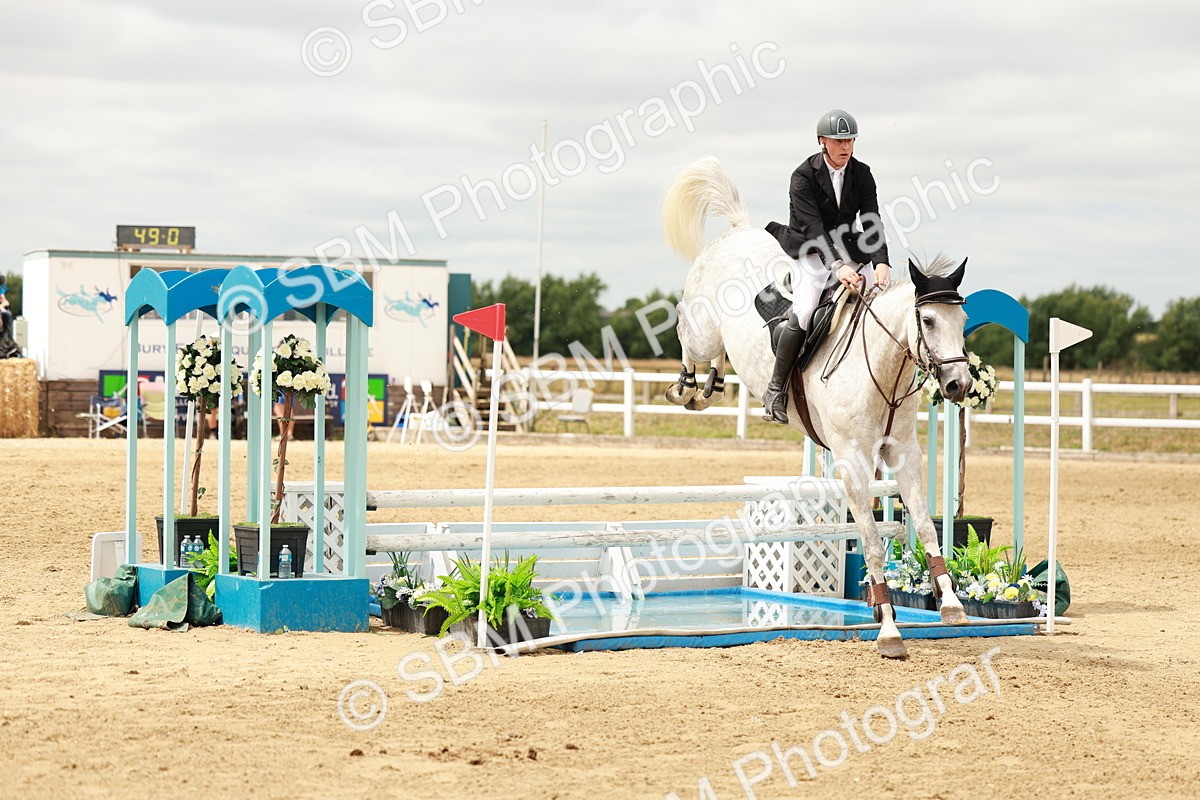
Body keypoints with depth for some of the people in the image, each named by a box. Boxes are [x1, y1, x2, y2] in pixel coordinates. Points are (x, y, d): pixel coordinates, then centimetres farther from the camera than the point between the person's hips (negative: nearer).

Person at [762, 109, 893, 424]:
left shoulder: (862, 174, -1)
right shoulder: (804, 176, -15)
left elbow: (872, 222, -9)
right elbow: (813, 228, -25)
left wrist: (881, 262, -27)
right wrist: (837, 266, -40)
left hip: (846, 251, 6)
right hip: (809, 254, -6)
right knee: (804, 312, -27)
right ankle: (776, 391, -17)